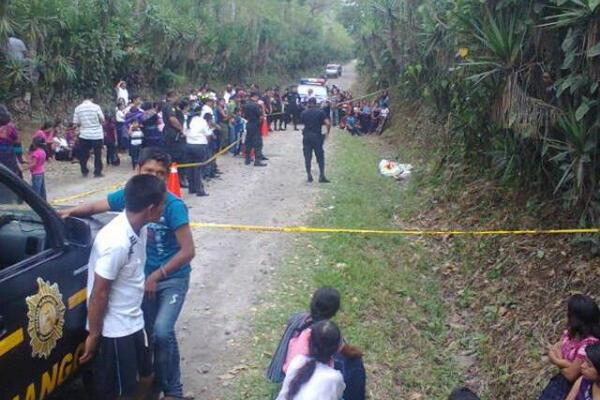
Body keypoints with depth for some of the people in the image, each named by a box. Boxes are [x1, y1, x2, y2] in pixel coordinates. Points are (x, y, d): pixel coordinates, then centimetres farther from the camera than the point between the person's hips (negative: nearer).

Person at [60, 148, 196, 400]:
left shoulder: (173, 206, -22)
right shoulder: (127, 196, -7)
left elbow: (188, 251, -21)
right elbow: (95, 207, 10)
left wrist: (156, 276, -21)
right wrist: (70, 212, -9)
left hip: (172, 278, -5)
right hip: (143, 277, 5)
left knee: (162, 331, -19)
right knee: (147, 333, 10)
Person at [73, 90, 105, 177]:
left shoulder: (78, 108, -3)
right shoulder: (96, 107, -9)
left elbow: (76, 123, -2)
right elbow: (102, 120, -6)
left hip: (84, 135, 2)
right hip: (97, 134, -2)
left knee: (84, 154, 15)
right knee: (97, 154, 9)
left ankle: (84, 172, 20)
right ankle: (97, 172, 11)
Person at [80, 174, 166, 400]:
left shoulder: (139, 228, -5)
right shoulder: (116, 243, -30)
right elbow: (99, 293, -22)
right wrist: (93, 335, -13)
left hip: (133, 322, 8)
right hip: (114, 330, -8)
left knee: (145, 378, 22)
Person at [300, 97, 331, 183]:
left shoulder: (304, 113, 4)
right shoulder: (320, 112, -3)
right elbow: (328, 123, -12)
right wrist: (327, 133, 1)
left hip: (306, 136, 2)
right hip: (317, 136, -2)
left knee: (307, 157, 7)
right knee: (320, 156, 5)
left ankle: (309, 176, 6)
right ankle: (322, 176, -2)